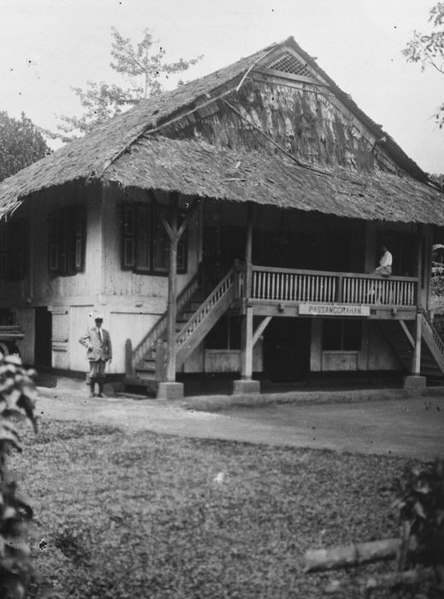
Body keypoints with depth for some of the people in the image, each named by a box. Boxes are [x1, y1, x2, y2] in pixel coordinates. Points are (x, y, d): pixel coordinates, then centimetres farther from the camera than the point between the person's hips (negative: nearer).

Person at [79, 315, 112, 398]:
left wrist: (110, 356, 4)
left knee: (101, 374, 1)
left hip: (103, 356, 2)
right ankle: (92, 392, 6)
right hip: (93, 355, -2)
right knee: (93, 374, -3)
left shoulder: (106, 333, 15)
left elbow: (109, 345, 12)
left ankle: (101, 392, 8)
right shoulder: (90, 331, 7)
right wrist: (88, 345, -7)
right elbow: (81, 339, 7)